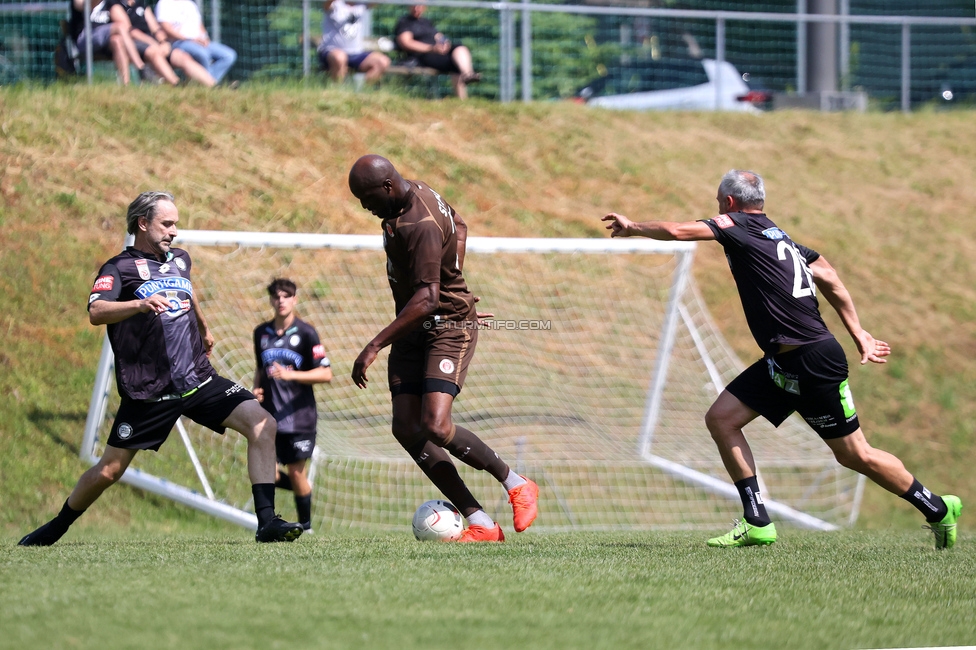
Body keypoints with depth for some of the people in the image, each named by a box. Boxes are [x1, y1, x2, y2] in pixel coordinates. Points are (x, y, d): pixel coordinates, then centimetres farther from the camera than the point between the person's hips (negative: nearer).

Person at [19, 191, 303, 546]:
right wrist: (140, 304, -42)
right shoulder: (119, 268, -5)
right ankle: (56, 528, 26)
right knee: (108, 470, 1)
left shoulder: (180, 260, 15)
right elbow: (96, 313, -25)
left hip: (199, 380, 5)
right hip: (148, 393, -5)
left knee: (263, 425, -15)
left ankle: (266, 522, -18)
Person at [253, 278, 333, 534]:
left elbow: (326, 374, -8)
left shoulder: (306, 333, -5)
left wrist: (290, 375, -20)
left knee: (296, 473, -1)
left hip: (299, 415, -4)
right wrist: (257, 389, 6)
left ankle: (305, 527, 15)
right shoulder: (261, 333, 10)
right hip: (269, 414, 4)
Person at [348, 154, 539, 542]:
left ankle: (516, 485, 2)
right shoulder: (417, 192, 5)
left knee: (435, 427, -23)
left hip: (447, 327, -10)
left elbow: (426, 299, -35)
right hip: (413, 332, 10)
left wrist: (375, 345, -37)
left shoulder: (420, 227, -27)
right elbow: (459, 228, 24)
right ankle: (481, 525, -5)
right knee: (406, 428, -5)